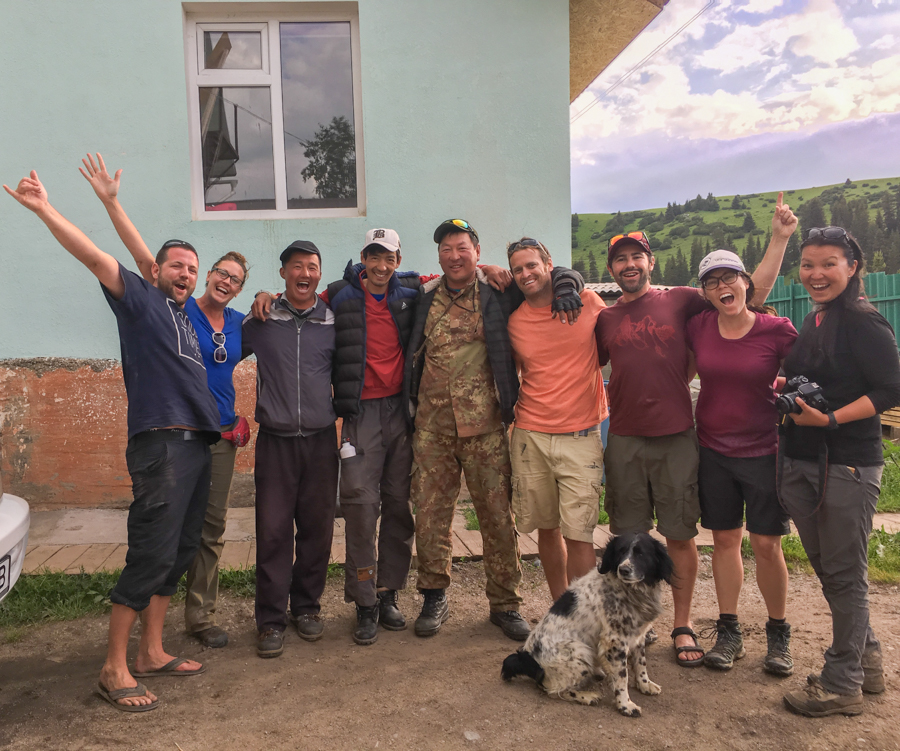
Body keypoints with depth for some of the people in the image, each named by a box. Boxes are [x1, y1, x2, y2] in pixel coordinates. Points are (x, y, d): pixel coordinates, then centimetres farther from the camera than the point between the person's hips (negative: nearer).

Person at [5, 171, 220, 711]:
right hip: (161, 444, -8)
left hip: (197, 445, 8)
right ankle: (115, 670, 2)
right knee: (151, 555, -10)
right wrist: (46, 210, -18)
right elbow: (96, 258, -10)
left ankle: (152, 653, 23)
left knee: (179, 553, 12)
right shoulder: (141, 300, 3)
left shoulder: (187, 317, 23)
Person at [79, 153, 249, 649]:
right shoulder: (178, 308, -4)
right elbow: (144, 258, -15)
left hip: (221, 435, 5)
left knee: (211, 529, 9)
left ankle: (200, 617, 21)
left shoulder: (240, 323, 9)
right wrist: (110, 201, -22)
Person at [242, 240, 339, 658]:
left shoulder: (333, 322, 7)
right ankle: (270, 620, 9)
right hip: (275, 440, -1)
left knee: (317, 528, 6)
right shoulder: (261, 321, 5)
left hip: (321, 439, 1)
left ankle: (307, 606, 23)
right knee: (273, 530, -2)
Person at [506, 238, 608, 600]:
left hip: (581, 437, -2)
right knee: (547, 529, 11)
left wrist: (613, 418, 6)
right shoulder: (514, 320, 4)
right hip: (530, 437, 3)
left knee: (578, 535, -5)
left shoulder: (588, 302, -1)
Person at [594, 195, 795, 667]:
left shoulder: (680, 300, 3)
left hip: (676, 438, -1)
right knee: (627, 536, 9)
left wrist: (779, 238, -3)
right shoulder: (605, 319, 8)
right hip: (624, 441, 2)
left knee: (680, 535, 6)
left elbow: (752, 293, 3)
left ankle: (682, 626, 22)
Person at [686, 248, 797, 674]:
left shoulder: (777, 330, -10)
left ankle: (778, 634, 22)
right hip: (713, 450, 3)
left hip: (763, 450, -2)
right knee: (724, 539, 10)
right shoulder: (698, 327, -2)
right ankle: (729, 632, 23)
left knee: (766, 544, 2)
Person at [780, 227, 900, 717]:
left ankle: (842, 684, 17)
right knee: (826, 567, 17)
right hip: (802, 463, 8)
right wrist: (787, 389, 2)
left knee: (844, 574, 3)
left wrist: (829, 419, -23)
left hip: (848, 465, -8)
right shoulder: (811, 325, 12)